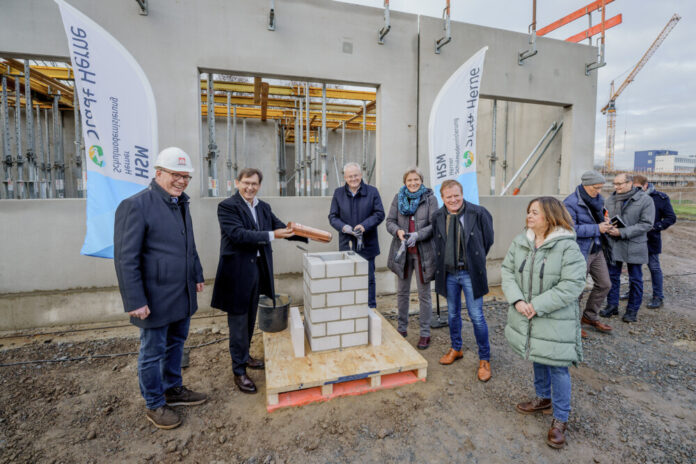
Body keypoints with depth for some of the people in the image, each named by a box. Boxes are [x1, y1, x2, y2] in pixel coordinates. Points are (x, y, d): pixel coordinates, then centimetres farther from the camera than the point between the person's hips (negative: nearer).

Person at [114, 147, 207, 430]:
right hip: (156, 298, -8)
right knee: (153, 352, 10)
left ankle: (173, 389, 41)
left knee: (176, 344, 21)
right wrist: (136, 301, -18)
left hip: (182, 295, 8)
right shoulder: (136, 205, -17)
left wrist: (197, 275, 19)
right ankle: (154, 405, 29)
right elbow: (126, 259, -18)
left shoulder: (181, 203, 9)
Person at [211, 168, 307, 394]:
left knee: (250, 319, 21)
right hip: (237, 271, -7)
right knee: (238, 322, 4)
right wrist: (271, 235, -26)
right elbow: (238, 234, -22)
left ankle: (245, 356, 40)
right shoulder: (227, 206, -11)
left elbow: (280, 227, 12)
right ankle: (239, 371, 19)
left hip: (258, 269, 7)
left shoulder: (264, 207, 9)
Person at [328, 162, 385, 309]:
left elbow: (380, 214, -2)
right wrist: (344, 227, -16)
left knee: (368, 278, 9)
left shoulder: (372, 191, 1)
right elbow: (332, 217, 4)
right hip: (347, 244, 1)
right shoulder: (338, 193, 5)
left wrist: (364, 226, -18)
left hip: (367, 245, -1)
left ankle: (371, 308, 24)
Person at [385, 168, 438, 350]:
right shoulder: (398, 198, 6)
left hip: (423, 252, -3)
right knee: (402, 292, 15)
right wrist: (398, 231, -19)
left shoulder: (430, 198, -3)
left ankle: (425, 333, 19)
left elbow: (435, 225, -9)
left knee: (424, 294, 5)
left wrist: (418, 235, -24)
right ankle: (402, 328, 32)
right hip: (402, 251, 3)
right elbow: (389, 221, 2)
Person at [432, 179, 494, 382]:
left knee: (476, 316, 1)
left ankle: (484, 359, 20)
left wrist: (475, 259, 7)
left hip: (470, 273, -3)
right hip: (448, 273, 4)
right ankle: (456, 349, 38)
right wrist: (443, 262, 11)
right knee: (453, 314, 16)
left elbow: (488, 240, 2)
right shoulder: (437, 217, 0)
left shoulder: (479, 213, -10)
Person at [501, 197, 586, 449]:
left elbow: (572, 286, -22)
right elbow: (507, 270, 0)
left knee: (558, 368, 5)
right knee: (538, 360, 23)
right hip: (528, 318, 6)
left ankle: (560, 419, 25)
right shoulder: (520, 241, 0)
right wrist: (517, 300, -14)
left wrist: (537, 305, -22)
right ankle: (543, 399, 46)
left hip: (555, 321, -5)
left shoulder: (568, 247, -17)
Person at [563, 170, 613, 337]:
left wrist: (605, 221, 2)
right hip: (580, 252, -8)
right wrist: (596, 229, -22)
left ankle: (590, 316, 34)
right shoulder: (570, 203, -18)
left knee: (604, 284, 16)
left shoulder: (598, 199, 8)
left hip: (596, 250, 9)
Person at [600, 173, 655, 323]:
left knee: (635, 279, 8)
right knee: (612, 276, 11)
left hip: (634, 246, -4)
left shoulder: (645, 200, -8)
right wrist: (607, 227, -9)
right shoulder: (610, 199, 5)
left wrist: (622, 232, -21)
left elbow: (646, 224, -13)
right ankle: (612, 305, 24)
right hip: (613, 244, 4)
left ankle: (632, 310, 20)